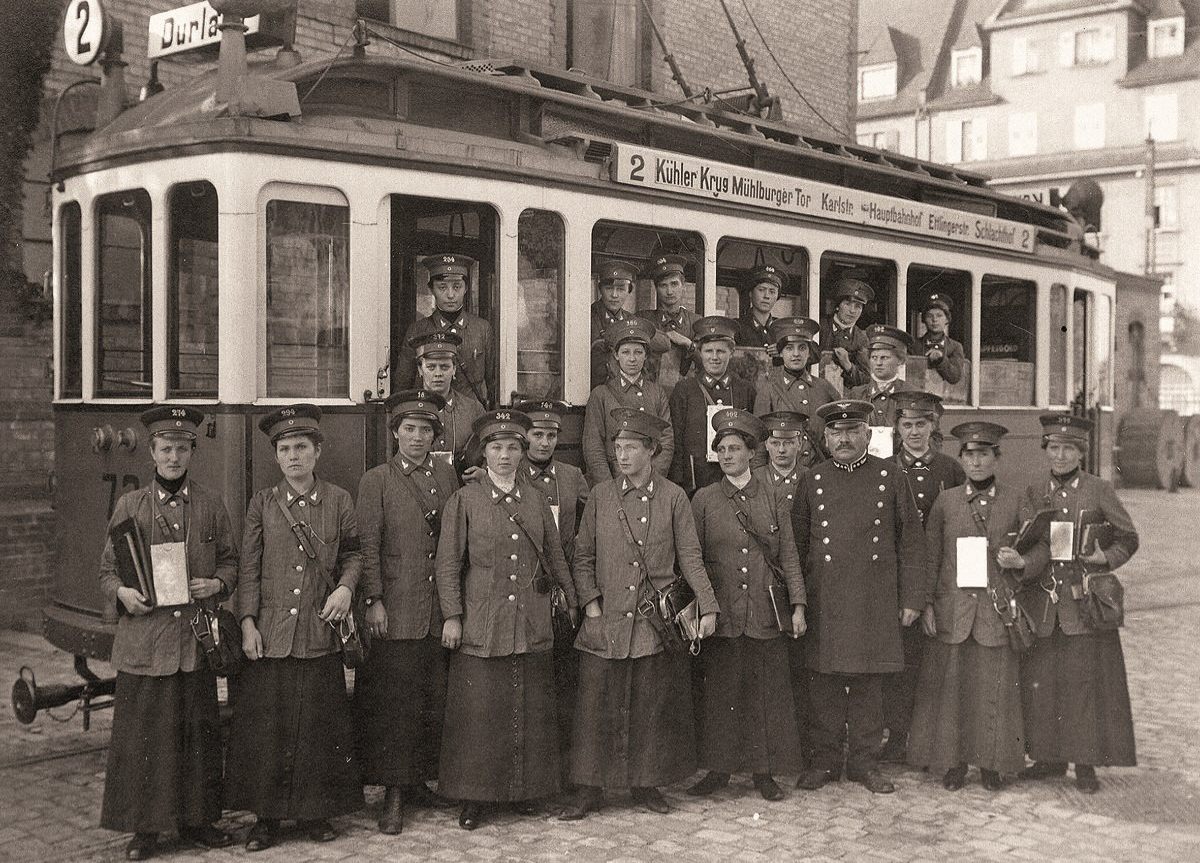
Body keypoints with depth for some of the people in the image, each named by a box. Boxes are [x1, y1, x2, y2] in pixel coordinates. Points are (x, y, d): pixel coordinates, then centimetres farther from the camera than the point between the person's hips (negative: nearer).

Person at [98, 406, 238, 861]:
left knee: (198, 731, 7)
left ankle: (196, 818, 21)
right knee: (143, 733, 1)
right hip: (143, 641, -1)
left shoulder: (211, 505, 7)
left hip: (196, 640, 1)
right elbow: (107, 569, 8)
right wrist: (122, 593, -12)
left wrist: (217, 584, -8)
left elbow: (231, 561, 12)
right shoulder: (129, 506, 4)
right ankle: (144, 826, 13)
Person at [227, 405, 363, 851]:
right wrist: (248, 623, -5)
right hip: (269, 638, 0)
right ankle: (267, 816, 15)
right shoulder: (261, 503, 4)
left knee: (319, 727, 6)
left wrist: (345, 587, -8)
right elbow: (248, 569, 3)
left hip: (319, 638, 0)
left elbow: (353, 554, 12)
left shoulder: (339, 501, 5)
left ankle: (317, 811, 20)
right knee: (265, 729, 2)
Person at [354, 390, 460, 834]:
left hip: (440, 611, 4)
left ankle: (420, 781, 21)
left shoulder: (448, 476, 12)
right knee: (396, 703, -3)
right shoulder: (376, 481, 1)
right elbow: (368, 546, -3)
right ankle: (393, 793, 3)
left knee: (435, 701, 9)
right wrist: (374, 601, -10)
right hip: (397, 612, -4)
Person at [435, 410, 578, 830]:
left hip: (532, 630, 3)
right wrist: (452, 616, -5)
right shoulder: (465, 500, 0)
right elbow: (448, 564, 0)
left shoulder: (537, 502, 9)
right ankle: (474, 795, 11)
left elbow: (555, 558, 17)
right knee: (478, 712, -1)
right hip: (481, 628, -3)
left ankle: (526, 787, 22)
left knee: (530, 711, 8)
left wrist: (572, 600, 14)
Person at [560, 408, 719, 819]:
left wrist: (708, 607, -4)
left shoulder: (673, 497, 3)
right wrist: (590, 601, -2)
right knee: (595, 707, 0)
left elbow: (690, 558, 3)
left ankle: (646, 782, 22)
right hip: (606, 622, 1)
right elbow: (583, 557, 9)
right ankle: (588, 789, 10)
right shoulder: (600, 495, 5)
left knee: (651, 708, 7)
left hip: (656, 624, 0)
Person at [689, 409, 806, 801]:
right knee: (720, 691, 2)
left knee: (767, 692, 3)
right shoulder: (703, 500, 5)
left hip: (766, 613, 1)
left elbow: (789, 556, 6)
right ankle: (718, 768, 14)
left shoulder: (774, 498, 7)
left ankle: (765, 771, 13)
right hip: (720, 612, 0)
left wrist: (797, 605, 0)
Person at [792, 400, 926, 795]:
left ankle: (865, 761, 18)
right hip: (824, 603, 1)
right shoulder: (811, 481, 7)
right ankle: (825, 760, 16)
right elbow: (796, 545, 9)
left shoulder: (890, 477, 5)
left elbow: (911, 542, 5)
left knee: (869, 682, 6)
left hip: (875, 603, 0)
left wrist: (912, 599, 1)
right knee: (825, 682, 4)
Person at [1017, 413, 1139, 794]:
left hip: (1085, 605, -3)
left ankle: (1086, 763, 9)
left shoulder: (1099, 491, 1)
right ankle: (1049, 757, 18)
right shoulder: (1033, 494, 10)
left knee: (1085, 681, 0)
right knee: (1040, 681, 5)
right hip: (1042, 605, 3)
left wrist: (1106, 558, -9)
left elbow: (1128, 538, 8)